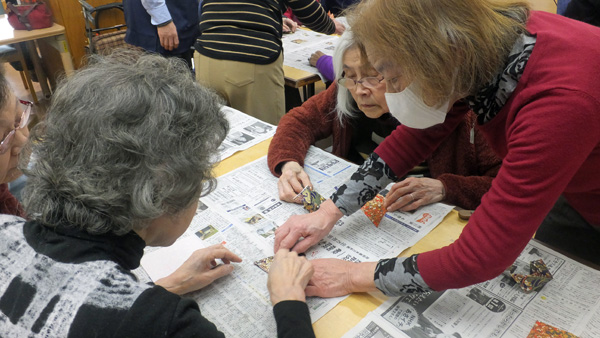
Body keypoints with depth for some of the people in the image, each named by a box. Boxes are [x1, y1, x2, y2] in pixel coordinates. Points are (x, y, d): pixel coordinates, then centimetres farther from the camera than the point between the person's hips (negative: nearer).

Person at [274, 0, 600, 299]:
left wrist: (353, 276, -31)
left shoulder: (560, 100, -43)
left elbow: (479, 259, -40)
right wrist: (329, 212, -15)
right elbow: (416, 135, -9)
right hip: (569, 201, 5)